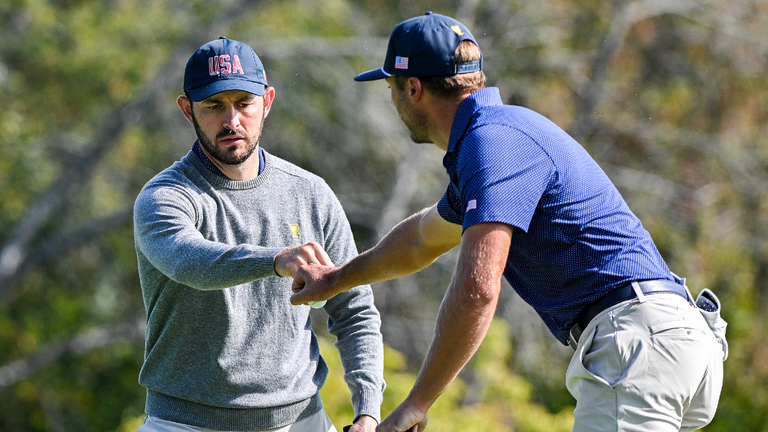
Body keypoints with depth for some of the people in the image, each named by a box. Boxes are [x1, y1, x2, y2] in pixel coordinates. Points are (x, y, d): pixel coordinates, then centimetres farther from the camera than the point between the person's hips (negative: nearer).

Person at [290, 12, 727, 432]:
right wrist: (337, 279, 57)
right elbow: (423, 237, 43)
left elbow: (477, 289, -22)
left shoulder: (494, 139, -11)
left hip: (638, 336, -11)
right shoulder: (501, 134, 23)